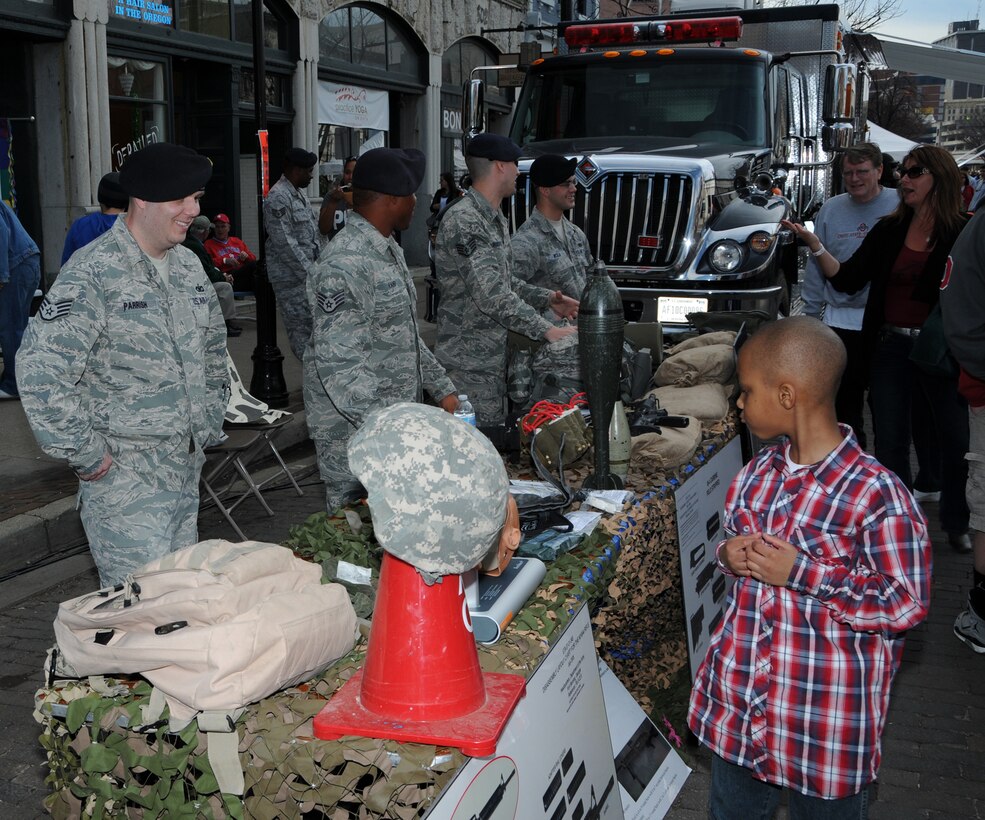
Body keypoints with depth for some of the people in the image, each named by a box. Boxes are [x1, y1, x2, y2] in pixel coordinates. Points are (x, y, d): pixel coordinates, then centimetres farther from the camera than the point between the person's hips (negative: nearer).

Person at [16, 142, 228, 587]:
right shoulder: (93, 272, -16)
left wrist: (210, 421, 17)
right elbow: (39, 371, -20)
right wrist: (85, 454, -16)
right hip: (124, 472, -7)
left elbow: (213, 346, 24)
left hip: (187, 465, 8)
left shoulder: (188, 265, 9)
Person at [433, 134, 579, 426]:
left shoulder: (496, 218, 15)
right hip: (469, 366, -10)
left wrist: (547, 299, 8)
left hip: (495, 357, 10)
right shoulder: (463, 221, -18)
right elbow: (492, 295, -26)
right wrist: (547, 330, -25)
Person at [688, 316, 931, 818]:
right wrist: (728, 555, -8)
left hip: (826, 717, -6)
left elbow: (907, 602, -20)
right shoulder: (760, 471, 0)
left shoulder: (876, 494, -22)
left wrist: (802, 573, -24)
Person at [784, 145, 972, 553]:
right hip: (891, 348, 3)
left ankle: (956, 523, 26)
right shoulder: (888, 231, 5)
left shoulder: (964, 232, -5)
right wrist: (813, 244, -9)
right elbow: (847, 279, 1)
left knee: (953, 438, 8)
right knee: (890, 441, 9)